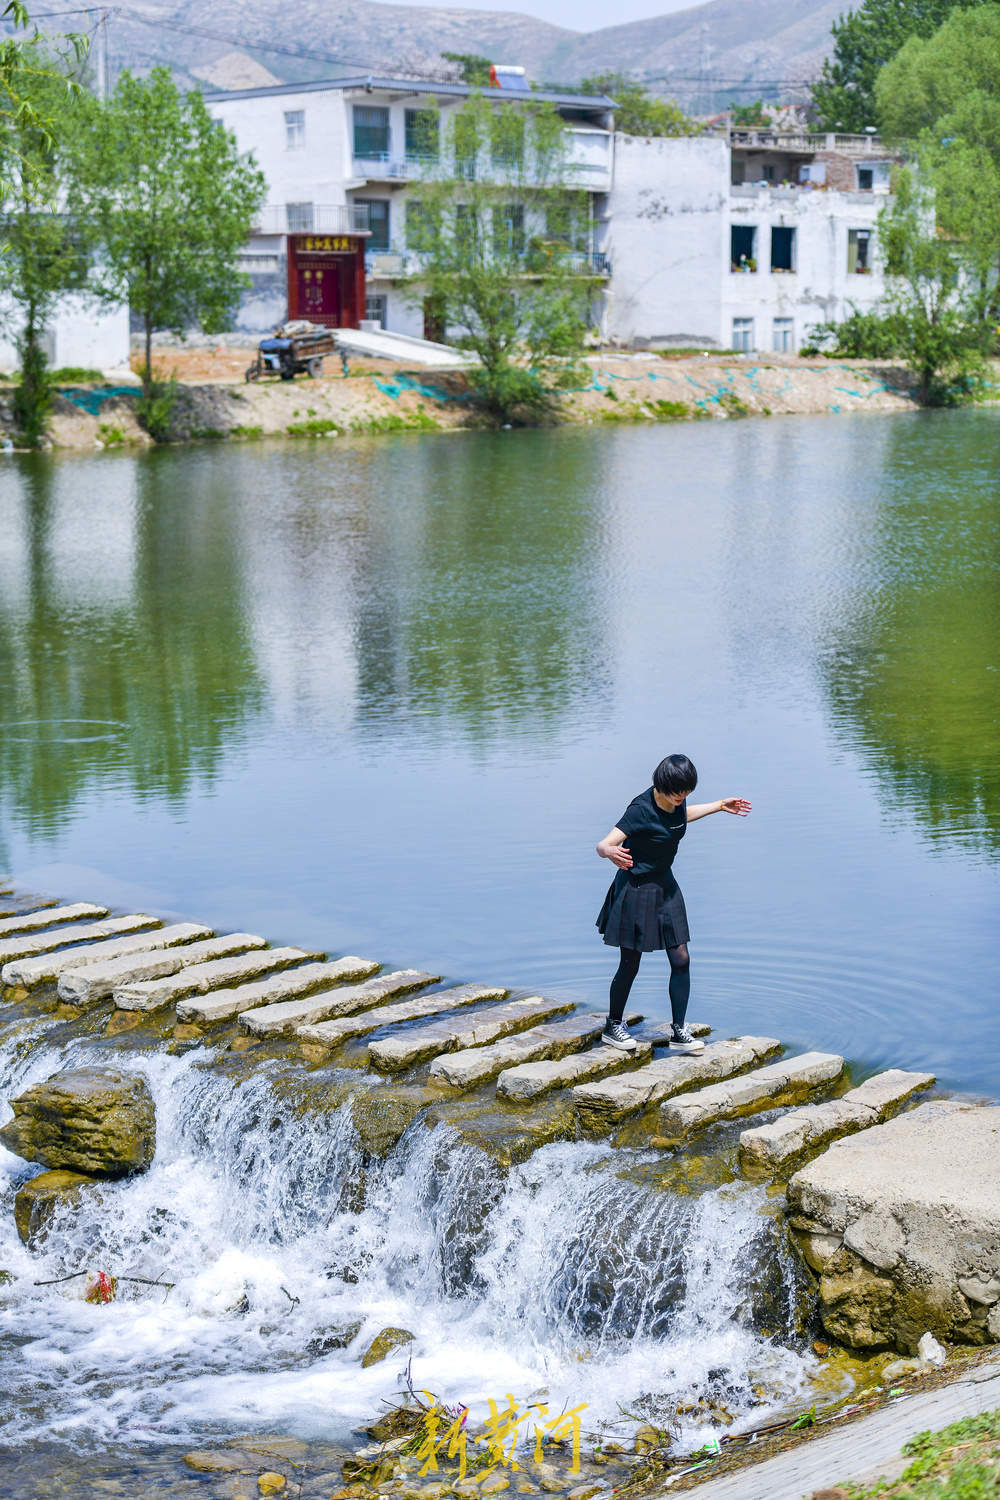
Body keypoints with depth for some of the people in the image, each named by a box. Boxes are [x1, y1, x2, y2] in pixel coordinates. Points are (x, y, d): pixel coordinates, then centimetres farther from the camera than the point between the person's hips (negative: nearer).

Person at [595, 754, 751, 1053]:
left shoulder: (676, 801, -4)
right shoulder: (641, 809, -26)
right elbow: (602, 845, -32)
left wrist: (720, 806, 27)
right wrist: (611, 852, -56)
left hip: (665, 885, 7)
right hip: (636, 890, -7)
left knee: (680, 959, 2)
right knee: (630, 964, 4)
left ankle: (678, 1032, 10)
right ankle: (613, 1026, 24)